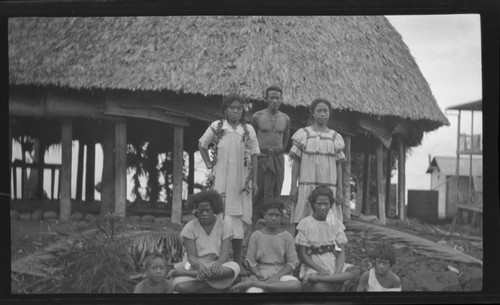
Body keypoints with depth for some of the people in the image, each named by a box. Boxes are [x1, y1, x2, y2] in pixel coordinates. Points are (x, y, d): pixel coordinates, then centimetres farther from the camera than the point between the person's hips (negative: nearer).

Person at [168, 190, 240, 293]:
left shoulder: (223, 226, 1)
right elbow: (191, 256, -10)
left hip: (217, 266, 4)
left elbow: (225, 254, -10)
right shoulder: (190, 227, -2)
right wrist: (200, 266, -34)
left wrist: (218, 263, -34)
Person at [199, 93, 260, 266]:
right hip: (220, 180, -1)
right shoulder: (216, 127, 2)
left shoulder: (248, 130, 4)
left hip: (241, 181, 1)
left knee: (239, 219, 2)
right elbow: (202, 145, 16)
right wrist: (209, 164, 5)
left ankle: (237, 261, 10)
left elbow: (253, 156, 7)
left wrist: (254, 182, 5)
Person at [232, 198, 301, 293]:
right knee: (252, 290, -42)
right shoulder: (256, 236, 10)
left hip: (281, 274, 3)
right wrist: (259, 275, -14)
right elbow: (250, 261, 5)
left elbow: (292, 262, 3)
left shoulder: (287, 236, 10)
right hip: (260, 275, -3)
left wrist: (277, 275, -14)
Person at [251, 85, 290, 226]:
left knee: (275, 193, 2)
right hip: (261, 157, -3)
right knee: (260, 190, -5)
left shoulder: (285, 119, 7)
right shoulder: (257, 117, -1)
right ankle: (255, 221, 1)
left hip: (278, 158, 3)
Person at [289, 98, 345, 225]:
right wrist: (293, 186, -3)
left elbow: (338, 165, 10)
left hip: (329, 187, 1)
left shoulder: (335, 137, 11)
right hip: (307, 185, -1)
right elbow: (296, 161, 5)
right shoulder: (303, 134, 6)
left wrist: (340, 190, 4)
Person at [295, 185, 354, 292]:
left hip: (335, 265, 4)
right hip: (313, 266, -4)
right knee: (320, 287, -35)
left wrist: (337, 272, -14)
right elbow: (302, 254, -3)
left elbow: (341, 252, 4)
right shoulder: (305, 224, -1)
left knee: (357, 275, -25)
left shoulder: (336, 223, 8)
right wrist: (320, 269, -17)